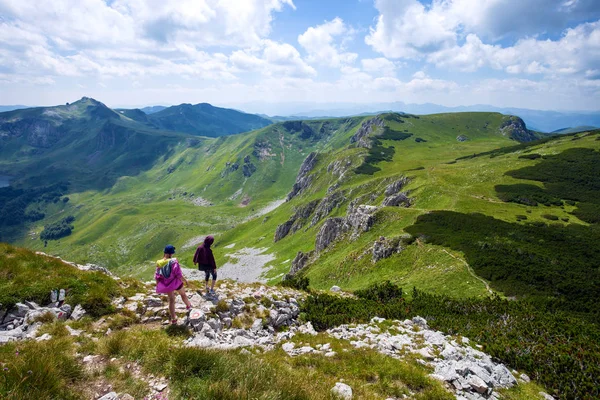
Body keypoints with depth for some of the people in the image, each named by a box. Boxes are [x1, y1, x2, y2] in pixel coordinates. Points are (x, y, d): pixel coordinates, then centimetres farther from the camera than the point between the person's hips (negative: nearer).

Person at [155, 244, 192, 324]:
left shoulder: (159, 263, -10)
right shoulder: (173, 261, -25)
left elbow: (157, 276, -2)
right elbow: (178, 274, -23)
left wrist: (158, 285, 14)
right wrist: (185, 281, -8)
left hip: (167, 284, 4)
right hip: (176, 283, -4)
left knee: (171, 300, 18)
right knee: (183, 294, 27)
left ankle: (173, 319, 26)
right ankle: (188, 306, 52)